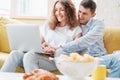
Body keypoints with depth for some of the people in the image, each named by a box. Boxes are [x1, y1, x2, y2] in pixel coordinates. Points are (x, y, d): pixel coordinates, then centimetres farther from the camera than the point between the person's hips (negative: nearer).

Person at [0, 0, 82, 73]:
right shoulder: (47, 26, 25)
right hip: (41, 55, 5)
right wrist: (42, 46, 0)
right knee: (16, 54, -25)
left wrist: (56, 50, -13)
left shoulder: (76, 30, 11)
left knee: (30, 55, -34)